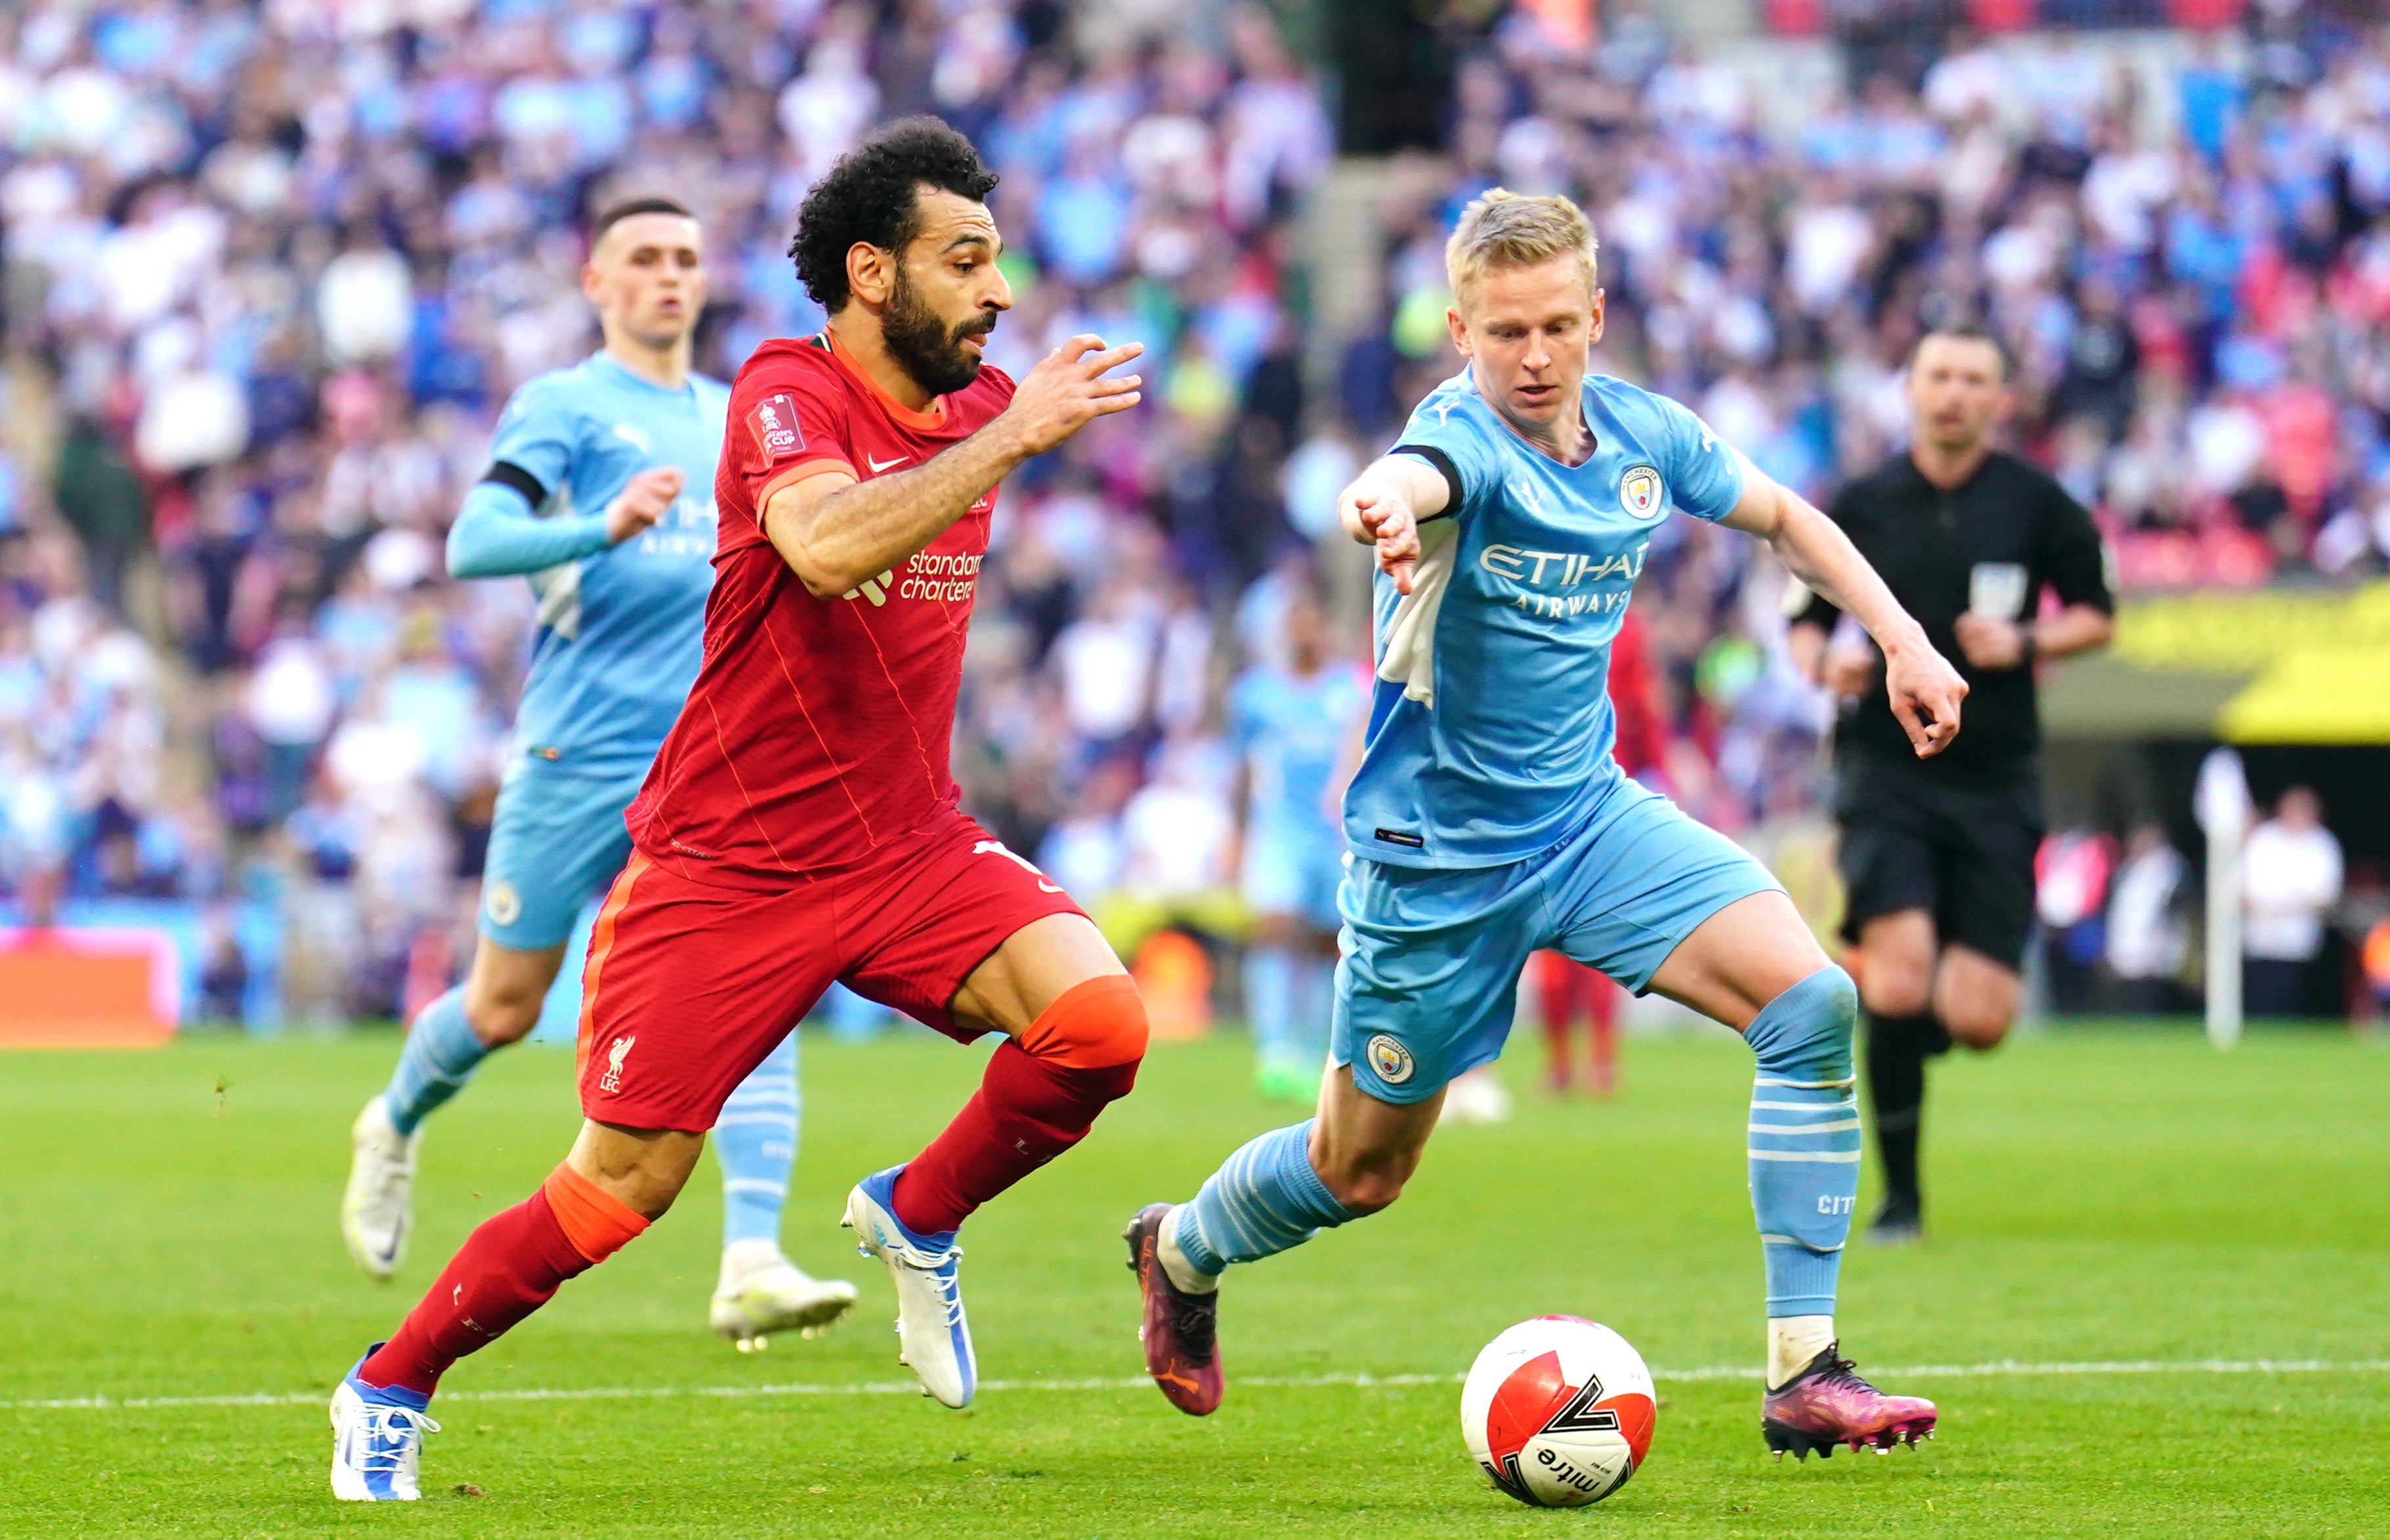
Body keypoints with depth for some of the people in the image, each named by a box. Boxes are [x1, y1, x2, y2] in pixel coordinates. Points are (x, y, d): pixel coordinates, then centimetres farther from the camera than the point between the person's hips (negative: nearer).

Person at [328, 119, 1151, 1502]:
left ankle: (920, 1219, 7)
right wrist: (1013, 436, -38)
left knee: (1100, 1023, -20)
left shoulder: (978, 404, 5)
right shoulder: (787, 394, -17)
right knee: (621, 1192, -1)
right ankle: (389, 1393, 21)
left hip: (910, 850, 5)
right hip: (726, 861, -5)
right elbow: (827, 545, -39)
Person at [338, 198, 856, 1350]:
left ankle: (752, 1267, -23)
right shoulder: (562, 404, -1)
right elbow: (474, 543, -15)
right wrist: (606, 528, -30)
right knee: (505, 1007, 6)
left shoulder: (733, 421, 18)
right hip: (580, 756, -4)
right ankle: (396, 1127, 39)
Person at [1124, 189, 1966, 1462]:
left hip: (1591, 814, 5)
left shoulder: (1643, 436, -3)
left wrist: (1902, 639, 10)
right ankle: (1180, 1251, 46)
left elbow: (1781, 518, 19)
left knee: (1814, 1003, -18)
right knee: (1359, 1174, 10)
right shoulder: (1467, 440, -23)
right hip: (1439, 853, -5)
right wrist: (1385, 509, -74)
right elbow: (1407, 479, -51)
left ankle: (1804, 1378, -14)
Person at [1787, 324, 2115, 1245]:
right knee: (1900, 980, -18)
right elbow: (1806, 621, 13)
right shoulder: (1862, 505, 3)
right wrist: (1824, 661, -10)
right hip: (1886, 772, -1)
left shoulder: (2035, 504, 2)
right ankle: (1899, 1195, -2)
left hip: (1996, 779, 1)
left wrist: (2026, 643, -9)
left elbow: (2096, 615, 10)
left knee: (1978, 1018, -7)